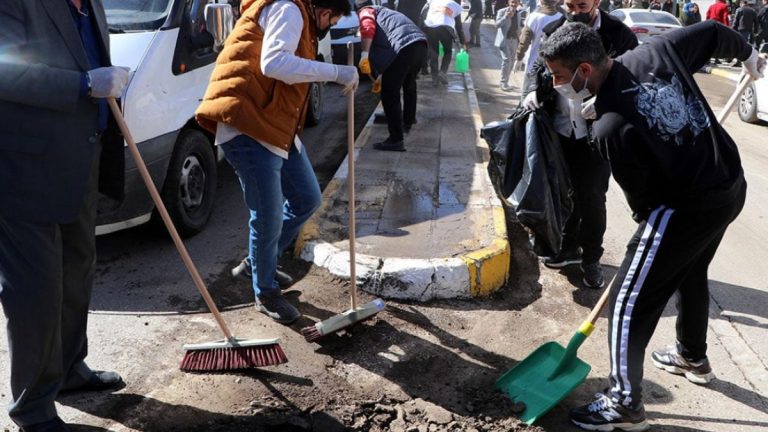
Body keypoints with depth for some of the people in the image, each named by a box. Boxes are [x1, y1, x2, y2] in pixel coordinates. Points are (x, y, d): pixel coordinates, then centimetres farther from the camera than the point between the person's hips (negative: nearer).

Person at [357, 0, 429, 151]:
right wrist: (384, 74, 54)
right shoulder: (384, 12, 41)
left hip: (404, 47, -9)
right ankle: (408, 122, 52)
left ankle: (396, 140, -4)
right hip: (420, 43, 9)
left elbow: (368, 28, -10)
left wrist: (364, 55, -18)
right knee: (409, 85, 32)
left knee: (389, 95, -2)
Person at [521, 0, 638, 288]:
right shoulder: (554, 31, 3)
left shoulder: (619, 34, -8)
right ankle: (569, 247, 34)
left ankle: (591, 259, 20)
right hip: (560, 129, 4)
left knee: (591, 197, 2)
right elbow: (540, 66, 13)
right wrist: (534, 90, -8)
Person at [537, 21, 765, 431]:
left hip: (687, 208, -9)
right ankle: (693, 357, 52)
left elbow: (641, 197, -12)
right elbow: (714, 31, 9)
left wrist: (648, 220, 11)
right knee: (691, 272, 31)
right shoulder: (656, 49, -7)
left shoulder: (610, 128, -25)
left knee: (628, 303, 1)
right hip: (731, 185, 9)